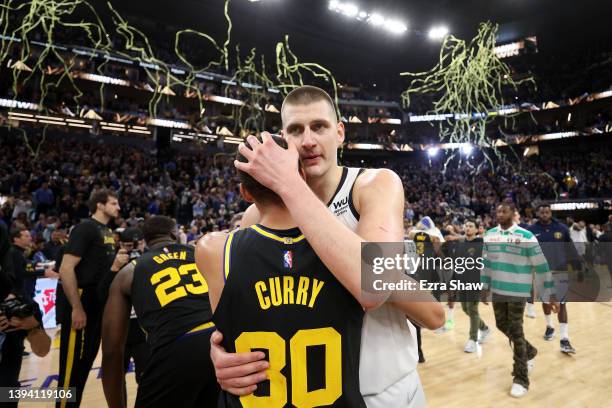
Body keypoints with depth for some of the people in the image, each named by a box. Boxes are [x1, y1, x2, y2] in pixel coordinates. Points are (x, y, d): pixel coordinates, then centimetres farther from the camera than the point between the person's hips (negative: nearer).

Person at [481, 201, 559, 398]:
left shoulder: (526, 236, -11)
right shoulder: (489, 235, 3)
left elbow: (541, 266, -8)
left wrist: (549, 294, -8)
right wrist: (484, 286, 13)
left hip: (518, 292, -5)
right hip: (497, 290, 5)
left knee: (516, 332, -1)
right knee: (502, 325, 16)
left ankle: (521, 379, 13)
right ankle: (529, 352, 43)